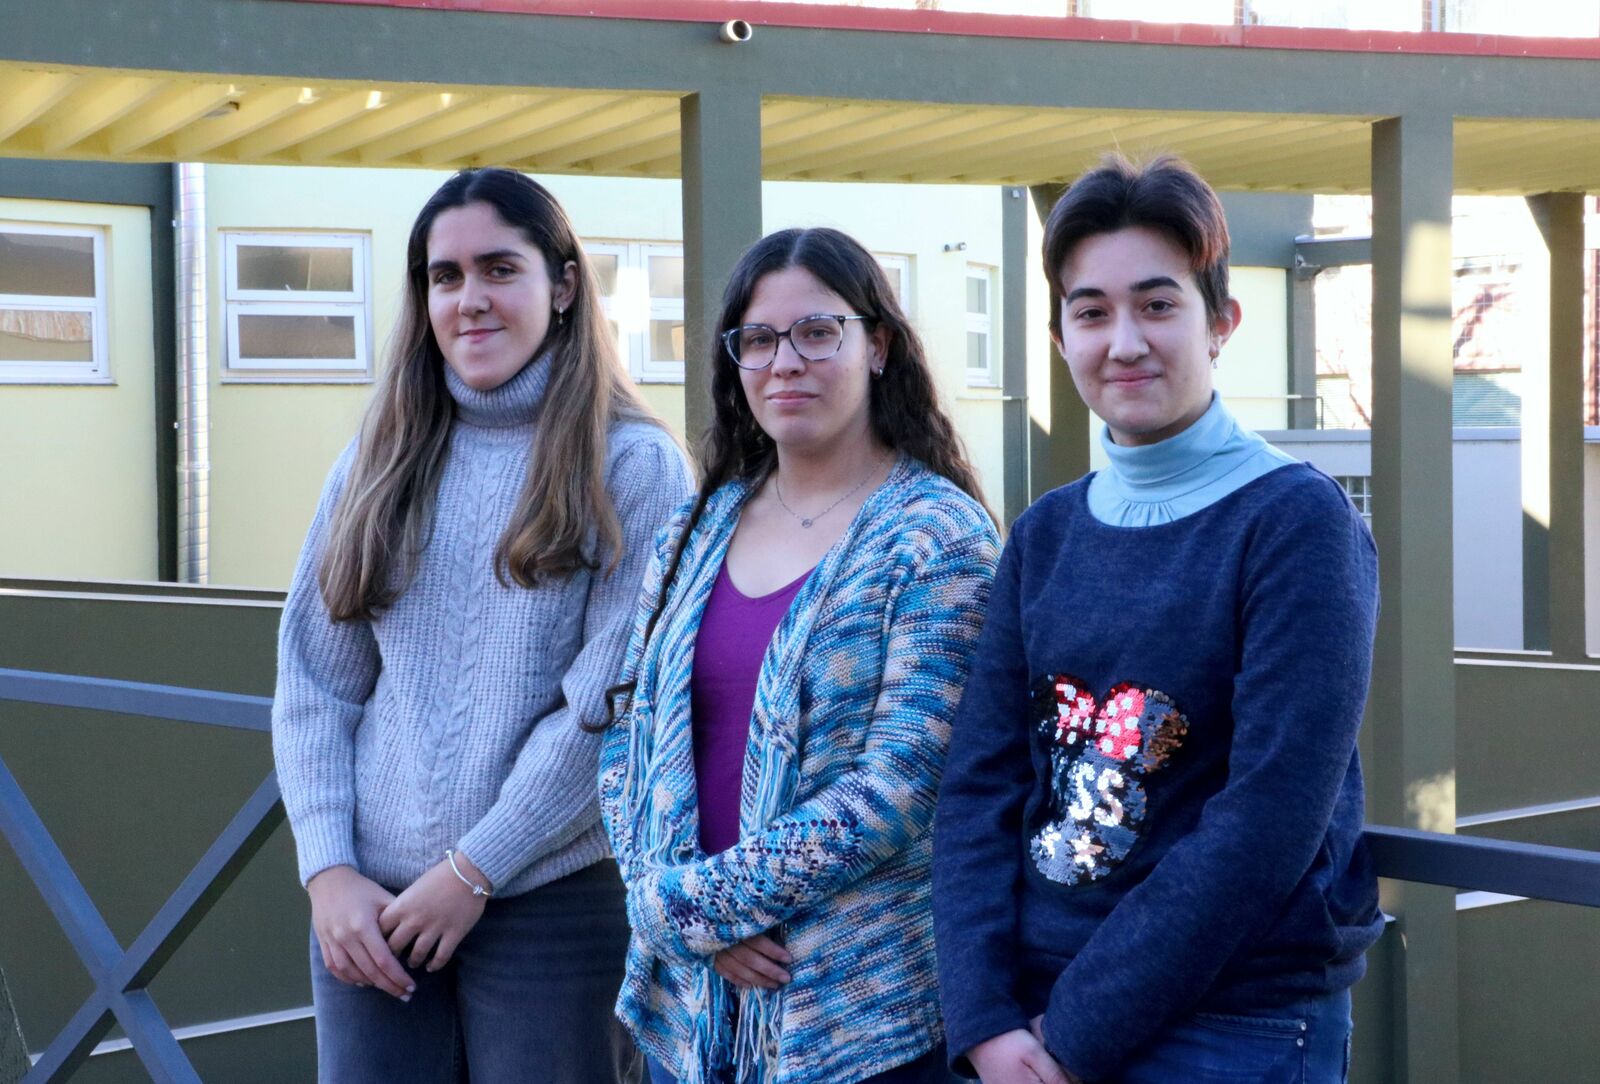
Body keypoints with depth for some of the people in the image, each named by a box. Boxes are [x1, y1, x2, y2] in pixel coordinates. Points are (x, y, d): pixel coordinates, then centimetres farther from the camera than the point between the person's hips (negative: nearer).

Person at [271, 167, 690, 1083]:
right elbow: (314, 686, 8)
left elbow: (613, 701, -10)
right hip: (371, 907, 4)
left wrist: (474, 870, -11)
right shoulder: (377, 465, 9)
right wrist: (329, 869, -3)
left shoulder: (633, 466, -3)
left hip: (553, 901, -3)